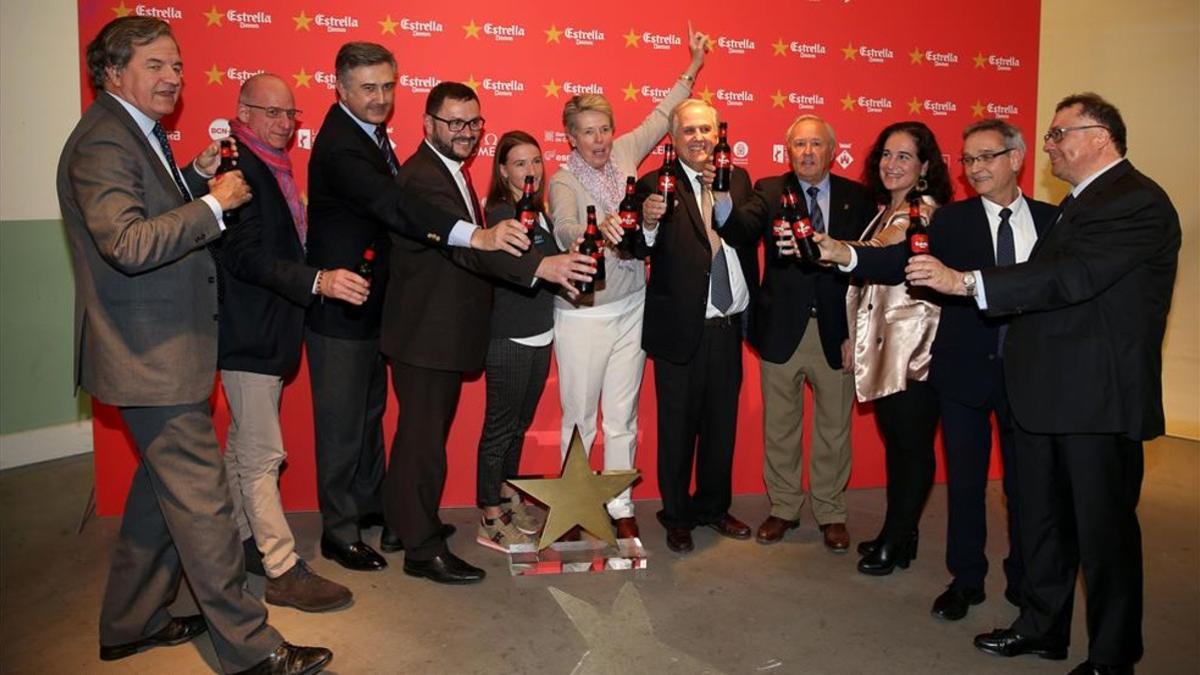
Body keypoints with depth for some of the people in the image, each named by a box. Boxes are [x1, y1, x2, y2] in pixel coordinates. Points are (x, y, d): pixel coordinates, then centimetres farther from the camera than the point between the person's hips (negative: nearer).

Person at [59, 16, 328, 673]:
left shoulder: (138, 133, 15)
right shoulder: (103, 142, -17)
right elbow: (128, 244, -29)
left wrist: (195, 178, 6)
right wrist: (215, 201, -22)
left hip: (164, 348, 11)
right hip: (153, 356, -11)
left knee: (164, 487, 20)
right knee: (200, 498, -4)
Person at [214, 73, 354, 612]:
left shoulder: (272, 167, 14)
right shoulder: (237, 167, -16)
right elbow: (243, 255, -25)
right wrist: (317, 281, -34)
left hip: (265, 332, 10)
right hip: (249, 334, -10)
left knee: (243, 448, 19)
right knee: (263, 458, -4)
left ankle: (242, 544, 32)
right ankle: (283, 571, 4)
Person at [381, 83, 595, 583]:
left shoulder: (449, 169, 14)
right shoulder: (421, 177, -21)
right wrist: (540, 266, -44)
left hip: (445, 333, 10)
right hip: (425, 335, -10)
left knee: (423, 432, 21)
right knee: (424, 439, 0)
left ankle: (406, 519, 37)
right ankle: (423, 550, 12)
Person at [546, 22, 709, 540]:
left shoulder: (624, 153, 5)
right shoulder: (563, 181, -10)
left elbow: (661, 116, 17)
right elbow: (565, 230, -29)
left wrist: (692, 70, 14)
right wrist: (598, 229, -49)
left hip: (632, 308, 5)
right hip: (584, 314, -4)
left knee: (623, 417, 11)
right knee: (579, 418, 5)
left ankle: (620, 506, 21)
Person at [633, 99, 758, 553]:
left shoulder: (737, 179, 8)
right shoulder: (655, 185, -8)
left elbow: (749, 239, 5)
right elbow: (640, 253, -20)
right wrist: (648, 224, -37)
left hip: (729, 325, 5)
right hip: (681, 328, -5)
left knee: (722, 423, 17)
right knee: (678, 426, 8)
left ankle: (714, 507, 35)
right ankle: (677, 517, 25)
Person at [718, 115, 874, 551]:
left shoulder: (856, 198, 3)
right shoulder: (770, 191, 0)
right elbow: (739, 232, -18)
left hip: (835, 330, 1)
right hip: (782, 329, 0)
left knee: (834, 428, 11)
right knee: (779, 426, 11)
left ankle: (831, 513, 28)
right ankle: (783, 509, 29)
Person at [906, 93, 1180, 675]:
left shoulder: (1137, 202, -14)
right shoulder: (1079, 203, 16)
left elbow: (1075, 275, -27)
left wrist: (966, 282, -30)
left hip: (1099, 398, -9)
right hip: (1046, 392, 9)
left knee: (1103, 528, 4)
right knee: (1041, 518, 18)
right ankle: (1042, 626, 34)